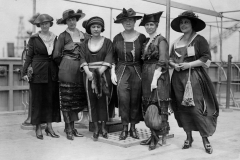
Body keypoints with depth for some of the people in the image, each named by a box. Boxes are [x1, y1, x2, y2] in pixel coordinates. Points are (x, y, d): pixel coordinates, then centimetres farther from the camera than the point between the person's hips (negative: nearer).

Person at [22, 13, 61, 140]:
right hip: (38, 72, -3)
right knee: (38, 100, 3)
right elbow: (29, 56, 0)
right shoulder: (34, 38, 1)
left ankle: (49, 126, 15)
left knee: (52, 99, 5)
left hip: (52, 72, 3)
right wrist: (25, 71, -9)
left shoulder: (55, 38, 9)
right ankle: (38, 128, 12)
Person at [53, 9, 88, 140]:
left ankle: (71, 125, 18)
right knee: (67, 98, -2)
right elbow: (56, 55, -2)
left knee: (78, 98, 5)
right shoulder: (63, 36, -1)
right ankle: (68, 129, 7)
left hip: (80, 69, 4)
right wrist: (65, 64, 7)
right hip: (67, 69, -4)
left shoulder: (83, 35, 11)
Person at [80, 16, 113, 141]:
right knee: (92, 101, 2)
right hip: (89, 75, 2)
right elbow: (83, 59, 3)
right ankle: (96, 128, 11)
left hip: (104, 74, -2)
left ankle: (103, 127, 9)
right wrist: (88, 72, -15)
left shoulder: (107, 42, 6)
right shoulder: (85, 44, 13)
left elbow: (108, 59, -5)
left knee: (104, 100, -2)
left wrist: (100, 72, -18)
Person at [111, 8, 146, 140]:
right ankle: (124, 128, 5)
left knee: (136, 100, 3)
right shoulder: (117, 38, 5)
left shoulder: (141, 38, 1)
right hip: (122, 71, 0)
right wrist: (113, 73, 2)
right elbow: (113, 57, 10)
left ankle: (133, 127, 17)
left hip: (137, 71, 0)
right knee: (123, 99, -7)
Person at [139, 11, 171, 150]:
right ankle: (153, 136, 16)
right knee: (148, 106, 8)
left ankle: (162, 137, 1)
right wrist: (147, 77, 6)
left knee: (159, 107, -6)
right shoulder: (147, 41, 17)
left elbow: (162, 62, -13)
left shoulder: (161, 40, -6)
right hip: (146, 75, 8)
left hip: (158, 75, -8)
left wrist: (155, 78, -20)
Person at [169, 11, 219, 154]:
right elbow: (170, 59, 21)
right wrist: (174, 64, -1)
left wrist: (188, 64, -14)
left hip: (194, 77, -6)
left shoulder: (199, 40, -2)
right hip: (178, 78, 6)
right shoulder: (176, 43, 15)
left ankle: (205, 139, 1)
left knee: (196, 108, -10)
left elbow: (207, 59, -9)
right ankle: (189, 137, 17)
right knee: (182, 108, 6)